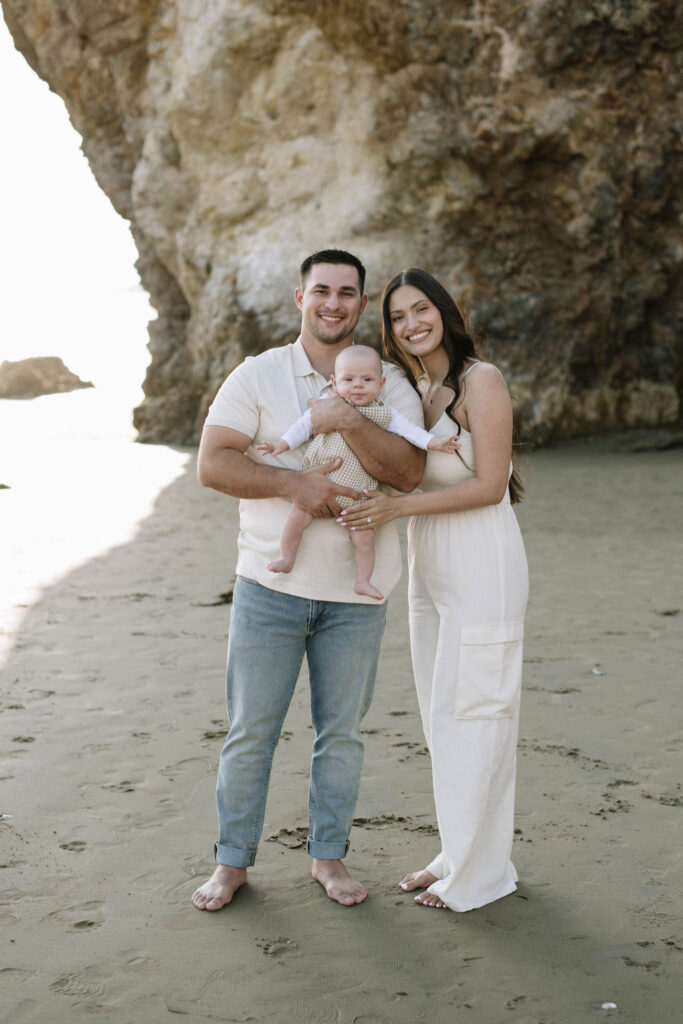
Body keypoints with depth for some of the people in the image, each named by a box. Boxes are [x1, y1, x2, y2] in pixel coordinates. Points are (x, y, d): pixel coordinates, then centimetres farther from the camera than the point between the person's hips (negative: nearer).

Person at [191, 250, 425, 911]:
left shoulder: (388, 386, 5)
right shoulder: (257, 376, 1)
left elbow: (408, 473, -9)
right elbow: (213, 464, -8)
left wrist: (349, 420, -21)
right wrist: (295, 483, -19)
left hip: (355, 592, 1)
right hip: (270, 584, -1)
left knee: (341, 731, 11)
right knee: (251, 729, 6)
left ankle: (328, 855, 28)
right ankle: (233, 861, 22)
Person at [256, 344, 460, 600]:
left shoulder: (384, 413, 1)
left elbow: (408, 429, 0)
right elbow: (304, 424, 6)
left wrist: (434, 442, -11)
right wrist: (283, 444, 0)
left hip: (357, 491, 1)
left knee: (365, 535, -5)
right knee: (297, 516, -13)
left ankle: (363, 580, 12)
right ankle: (286, 559, 10)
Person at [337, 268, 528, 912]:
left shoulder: (480, 380, -11)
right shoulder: (407, 392, 12)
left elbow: (489, 485, -15)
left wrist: (398, 506, -20)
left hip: (481, 566, -8)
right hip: (429, 569, 8)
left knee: (468, 715, -1)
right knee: (441, 718, 14)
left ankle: (477, 874, 13)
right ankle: (459, 855, 28)